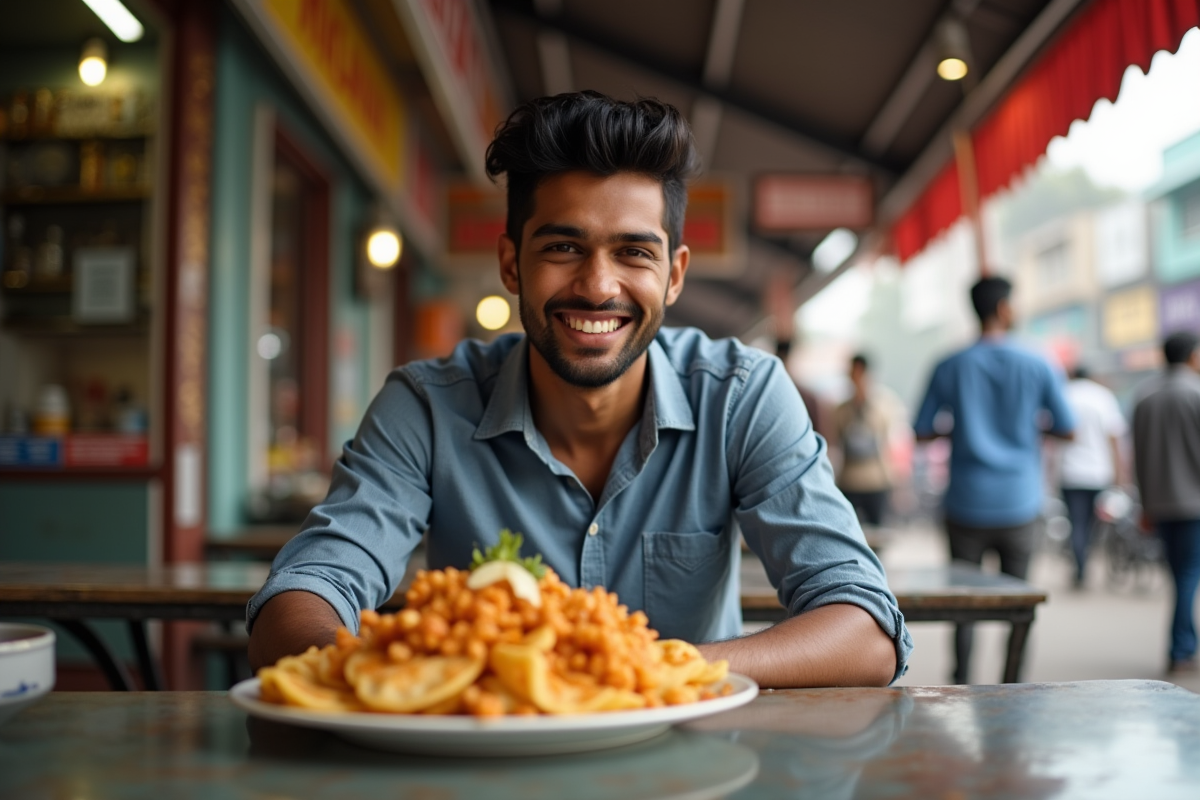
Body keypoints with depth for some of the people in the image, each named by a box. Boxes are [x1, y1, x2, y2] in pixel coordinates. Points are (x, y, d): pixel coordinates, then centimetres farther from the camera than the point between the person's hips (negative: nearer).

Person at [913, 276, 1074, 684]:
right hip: (1018, 503, 0)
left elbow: (922, 431, 0)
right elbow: (1068, 429, 1)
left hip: (967, 504, 0)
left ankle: (961, 684, 11)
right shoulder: (1037, 367, -3)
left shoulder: (950, 368, -2)